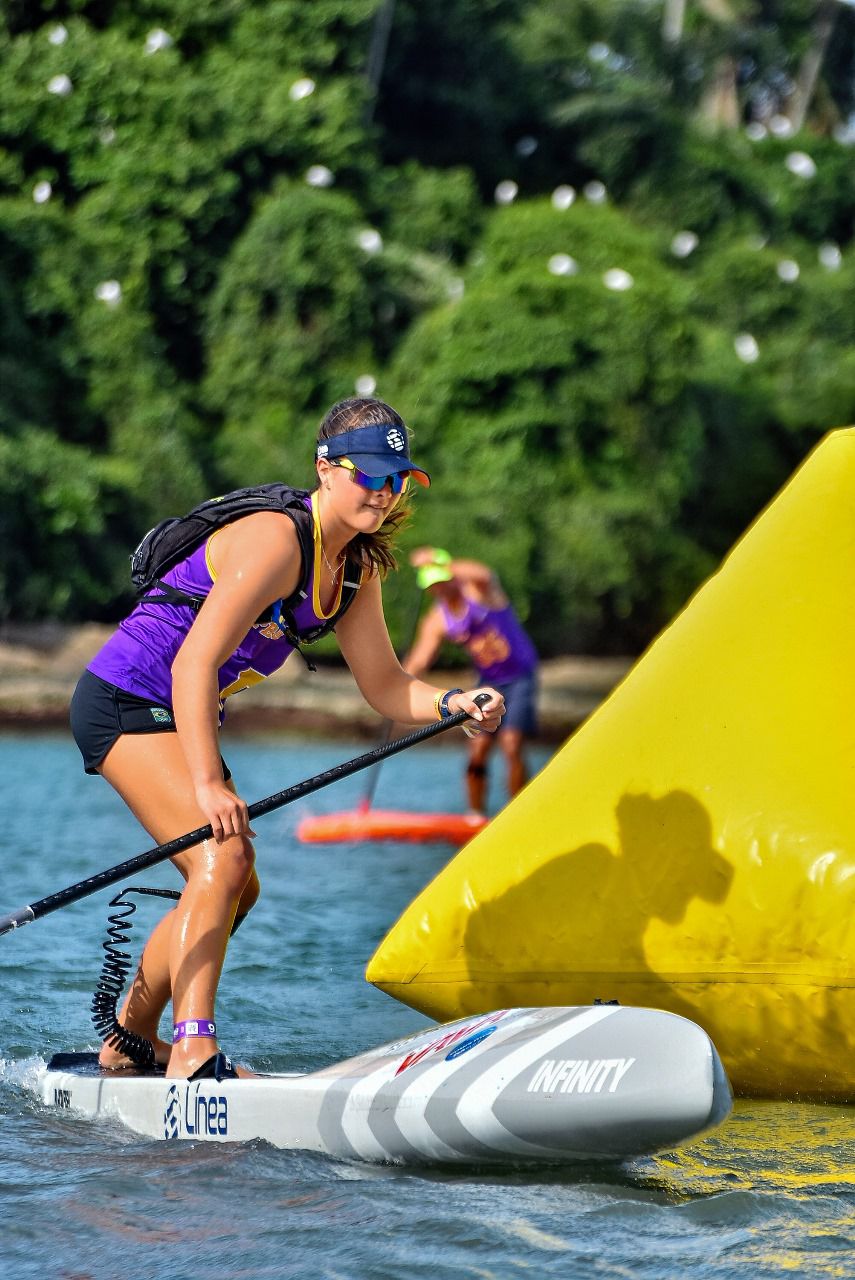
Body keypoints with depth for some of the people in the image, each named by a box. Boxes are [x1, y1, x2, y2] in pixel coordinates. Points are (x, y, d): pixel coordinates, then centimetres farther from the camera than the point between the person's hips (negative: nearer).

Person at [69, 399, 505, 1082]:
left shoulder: (354, 566, 5)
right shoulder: (275, 540, -24)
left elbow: (384, 684, 7)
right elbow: (194, 663, -31)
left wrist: (453, 703, -13)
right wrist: (209, 785, -38)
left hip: (176, 717, 10)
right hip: (125, 701, -10)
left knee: (236, 886, 13)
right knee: (222, 857, -23)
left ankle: (130, 1042, 25)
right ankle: (193, 1051, -31)